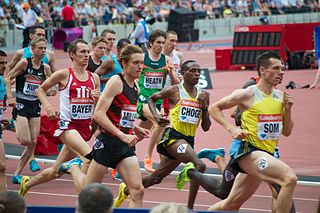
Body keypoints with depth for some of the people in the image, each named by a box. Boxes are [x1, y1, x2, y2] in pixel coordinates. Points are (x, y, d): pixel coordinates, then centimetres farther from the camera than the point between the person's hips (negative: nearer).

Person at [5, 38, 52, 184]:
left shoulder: (45, 68, 5)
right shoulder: (24, 63, -8)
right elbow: (8, 78, -6)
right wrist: (10, 97, -16)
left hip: (35, 106, 5)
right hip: (21, 105, -5)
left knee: (33, 142, 0)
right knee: (25, 140, -21)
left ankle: (17, 174, 8)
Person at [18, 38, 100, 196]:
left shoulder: (94, 78, 9)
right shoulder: (63, 74, -4)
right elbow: (41, 89, 8)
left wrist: (97, 98, -6)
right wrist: (48, 106, -8)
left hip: (86, 127, 6)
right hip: (67, 124, -6)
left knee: (56, 171, 13)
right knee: (89, 156, -30)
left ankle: (27, 183, 36)